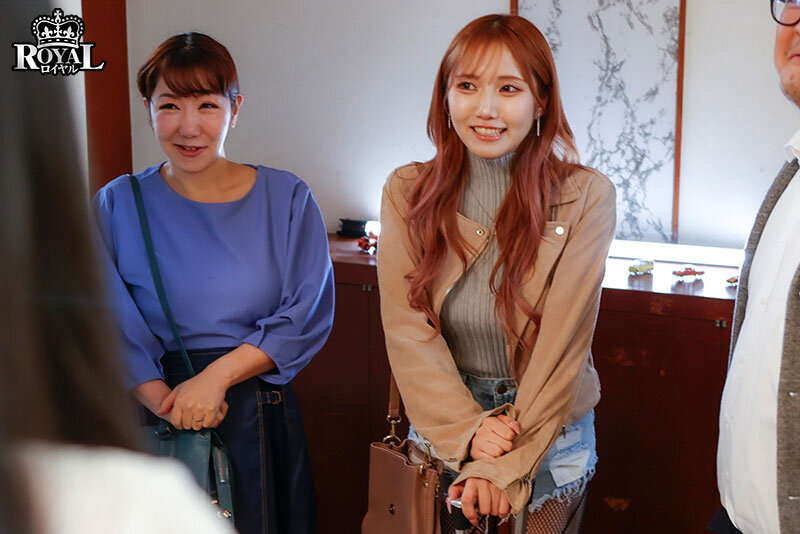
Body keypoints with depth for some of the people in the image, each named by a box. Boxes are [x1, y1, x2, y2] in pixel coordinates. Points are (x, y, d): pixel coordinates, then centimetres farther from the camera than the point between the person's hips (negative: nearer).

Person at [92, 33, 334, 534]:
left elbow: (307, 318, -7)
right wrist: (170, 404, -20)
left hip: (260, 419, 0)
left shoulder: (287, 198, -2)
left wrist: (216, 376, -17)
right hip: (153, 421, 0)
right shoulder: (118, 205, -2)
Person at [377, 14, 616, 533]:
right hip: (438, 427, 2)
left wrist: (505, 466, -20)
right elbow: (407, 329, -10)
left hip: (549, 434, -2)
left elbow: (563, 340, -15)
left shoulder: (586, 196, -11)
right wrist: (468, 429, -21)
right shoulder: (406, 192, -5)